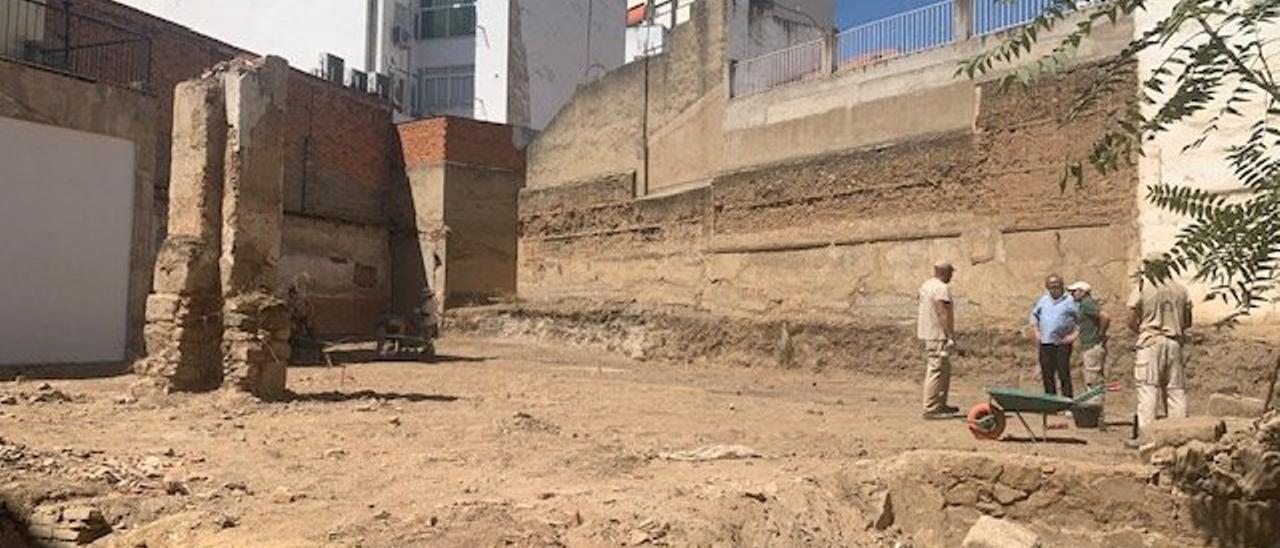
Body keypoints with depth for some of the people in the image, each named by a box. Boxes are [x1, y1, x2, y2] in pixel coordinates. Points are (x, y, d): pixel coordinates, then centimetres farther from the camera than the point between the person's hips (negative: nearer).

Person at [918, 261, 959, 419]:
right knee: (936, 371, -7)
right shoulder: (941, 288, -15)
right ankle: (931, 409, -5)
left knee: (945, 370, 18)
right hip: (938, 336, -10)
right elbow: (943, 314, -21)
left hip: (928, 334, 10)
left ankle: (941, 405, 24)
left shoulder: (926, 285, 15)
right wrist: (951, 336, -19)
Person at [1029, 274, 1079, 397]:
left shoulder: (1069, 301, -3)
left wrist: (1074, 334, -9)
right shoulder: (1043, 300, 12)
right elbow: (1034, 314, 24)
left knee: (1064, 373, -5)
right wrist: (1035, 331, 14)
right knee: (1047, 374, 9)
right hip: (1045, 343, 5)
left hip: (1062, 344, -5)